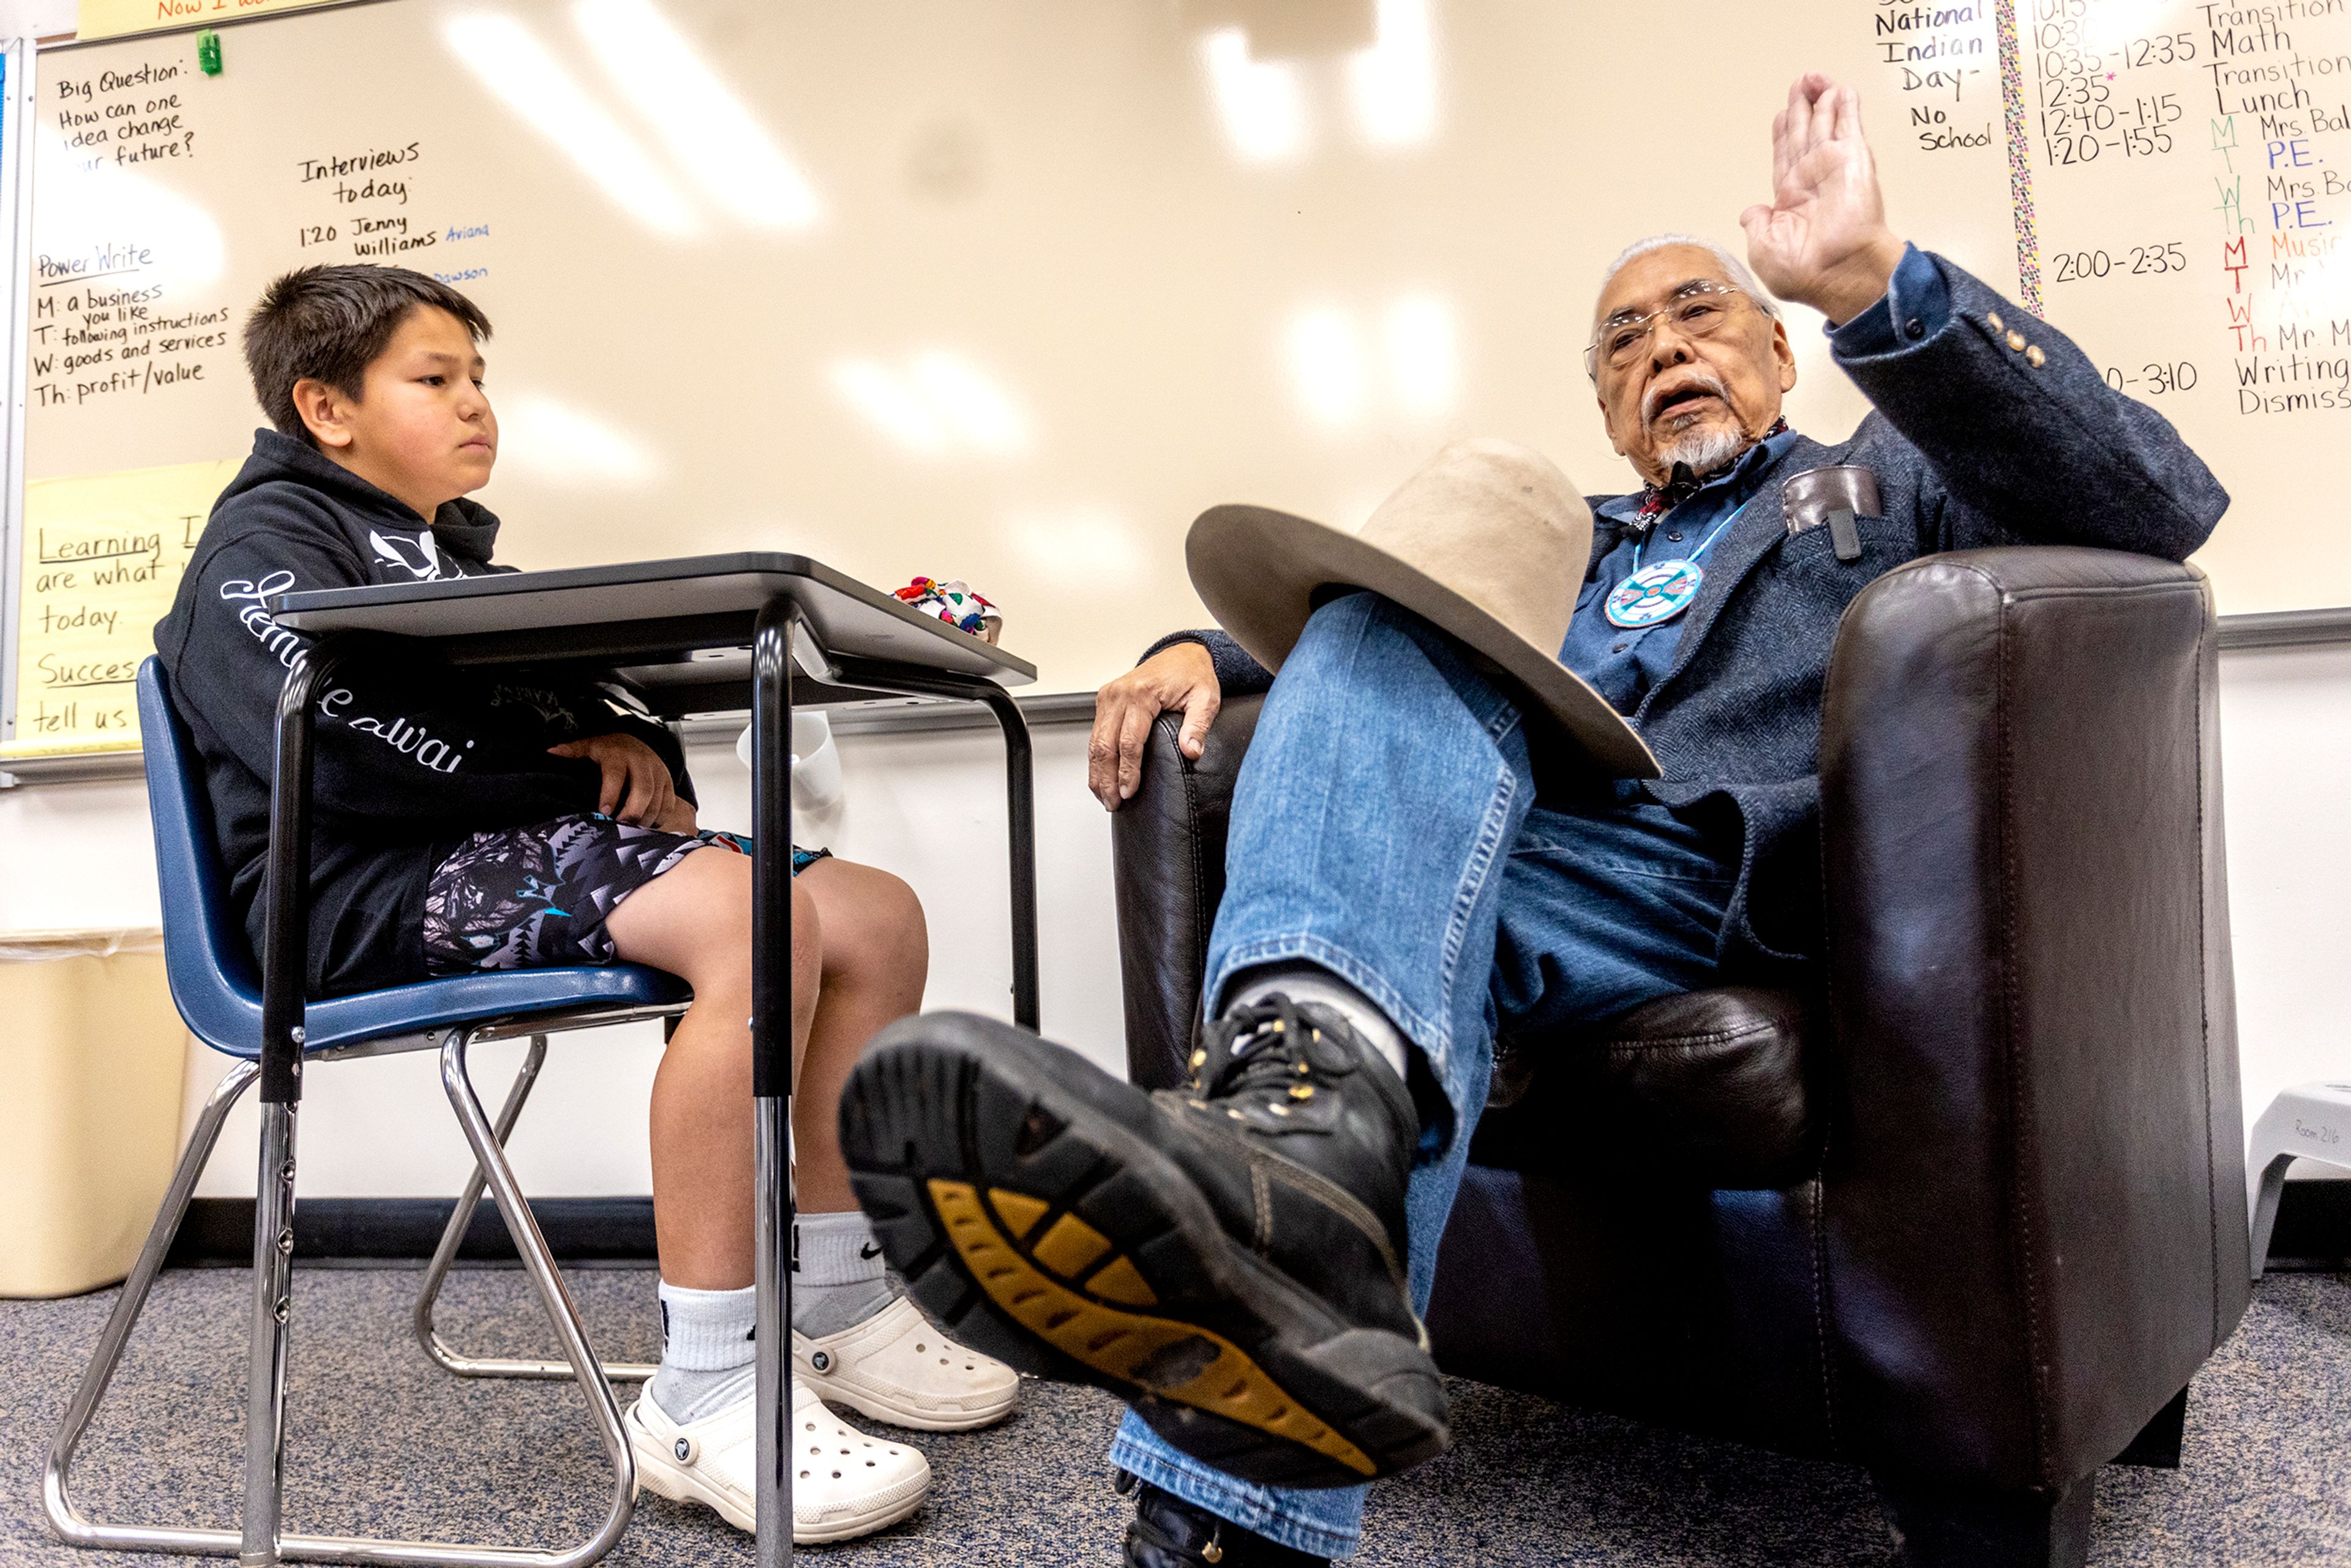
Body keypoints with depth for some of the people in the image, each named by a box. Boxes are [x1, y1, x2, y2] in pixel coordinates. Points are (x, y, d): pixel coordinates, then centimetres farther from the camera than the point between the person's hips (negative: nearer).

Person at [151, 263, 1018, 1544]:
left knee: (876, 915, -6)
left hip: (493, 857, 9)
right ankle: (703, 1389, -30)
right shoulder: (266, 540, 3)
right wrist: (565, 775, -10)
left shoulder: (448, 552, 30)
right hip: (375, 898, -9)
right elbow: (337, 742, -17)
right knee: (749, 911, -35)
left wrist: (626, 744, 1)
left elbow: (551, 707, 26)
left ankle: (840, 1307, 3)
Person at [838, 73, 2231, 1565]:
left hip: (1705, 878, -3)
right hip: (1458, 856, 3)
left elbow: (2158, 504, 5)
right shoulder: (1558, 540, 37)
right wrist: (1202, 649, 6)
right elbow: (1345, 625, 31)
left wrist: (1879, 282, -7)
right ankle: (1309, 1126, -54)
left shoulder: (1884, 481, 25)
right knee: (1387, 625, -25)